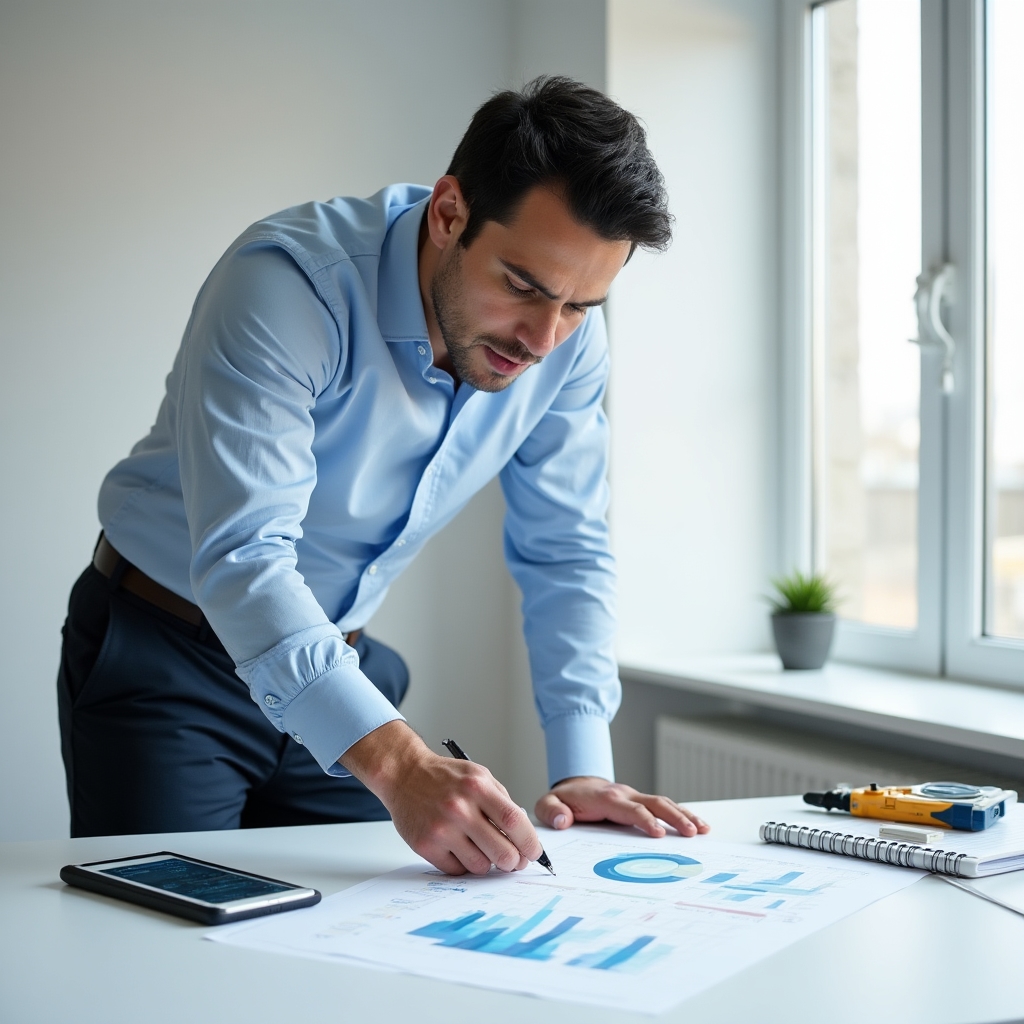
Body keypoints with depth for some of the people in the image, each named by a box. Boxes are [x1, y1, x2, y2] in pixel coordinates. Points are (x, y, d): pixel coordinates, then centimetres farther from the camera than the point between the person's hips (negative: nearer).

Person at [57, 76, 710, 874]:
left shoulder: (568, 338, -10)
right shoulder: (288, 284, -29)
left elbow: (564, 554, -1)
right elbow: (241, 560, -38)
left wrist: (582, 767, -13)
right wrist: (398, 763, -50)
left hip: (340, 663, 5)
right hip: (164, 657, -4)